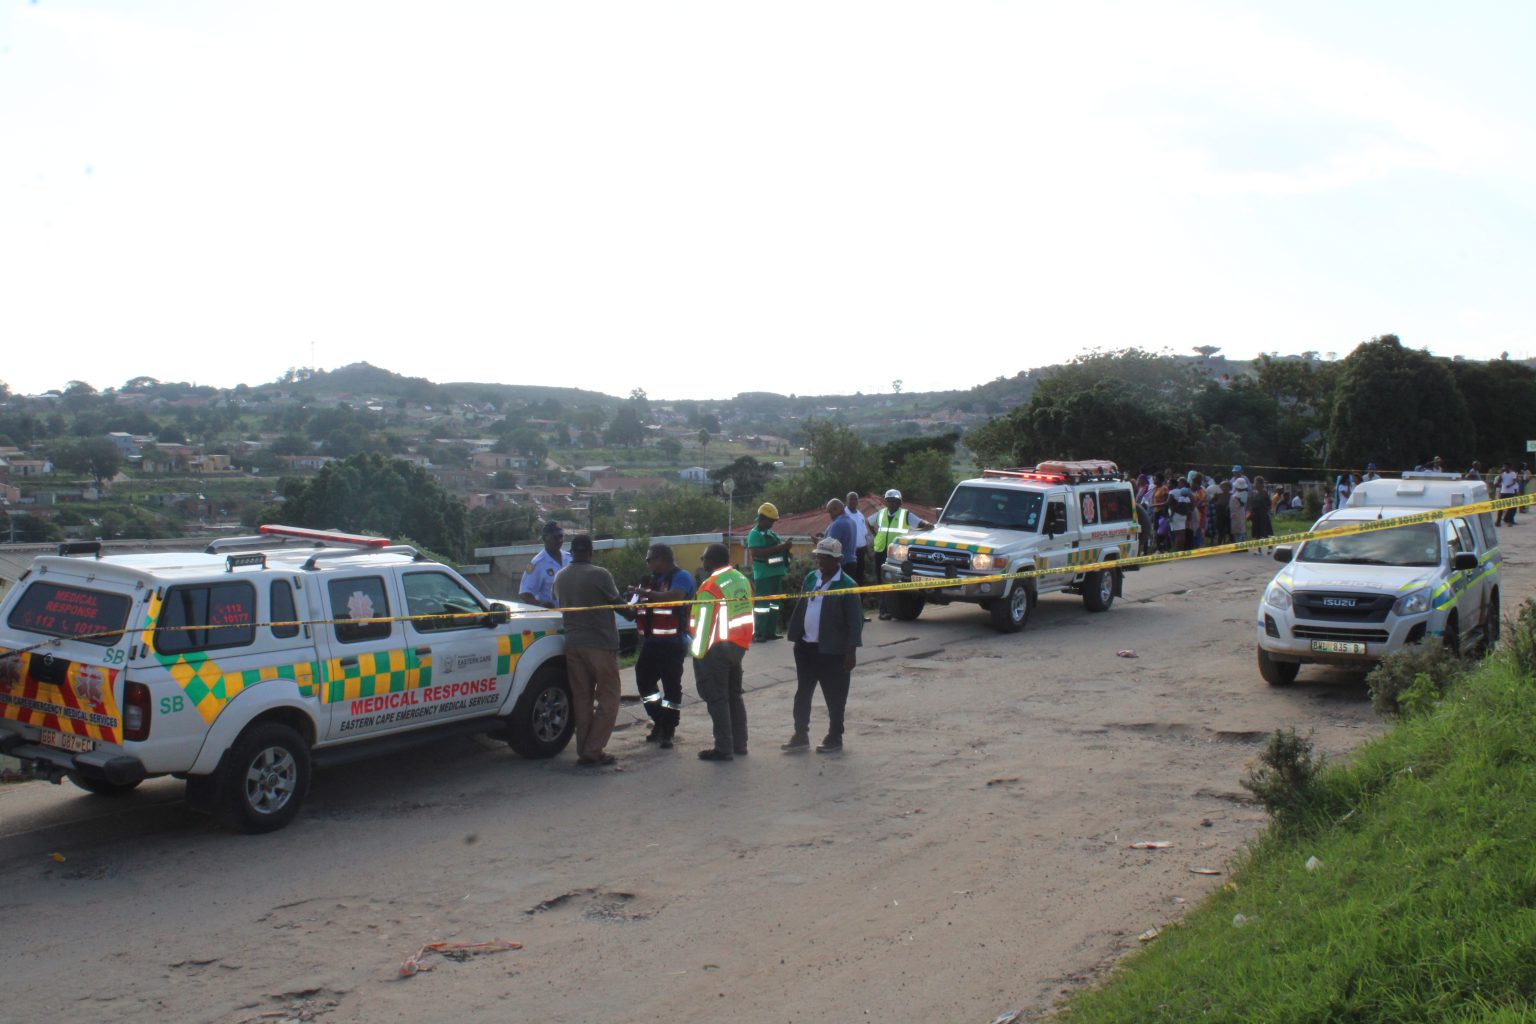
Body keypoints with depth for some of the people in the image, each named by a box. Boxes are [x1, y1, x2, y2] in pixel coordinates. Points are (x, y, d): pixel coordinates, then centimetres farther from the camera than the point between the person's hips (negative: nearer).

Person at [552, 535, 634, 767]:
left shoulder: (560, 577, 6)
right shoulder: (599, 574, -12)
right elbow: (616, 602, -1)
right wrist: (632, 613, 19)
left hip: (573, 644, 6)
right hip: (600, 644, -6)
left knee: (581, 698, 11)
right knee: (608, 699, 3)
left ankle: (584, 752, 11)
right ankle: (593, 751, -3)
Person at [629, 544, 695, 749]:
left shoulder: (681, 577, -7)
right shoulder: (650, 581, 17)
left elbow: (674, 597, -27)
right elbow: (635, 610, 25)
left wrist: (645, 593, -26)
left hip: (672, 643, -8)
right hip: (651, 642, 8)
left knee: (671, 686, -2)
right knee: (644, 681, 10)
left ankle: (668, 731, 7)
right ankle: (659, 722, 26)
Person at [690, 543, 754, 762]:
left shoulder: (710, 587, -17)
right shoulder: (743, 581, 7)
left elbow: (703, 623, -15)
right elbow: (747, 615, 12)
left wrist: (698, 652, -8)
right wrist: (741, 645, 18)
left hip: (715, 650, -8)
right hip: (738, 646, 8)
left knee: (717, 698, -2)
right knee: (734, 695, 18)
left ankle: (723, 748, -2)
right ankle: (739, 743, 23)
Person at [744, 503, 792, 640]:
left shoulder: (771, 534, 17)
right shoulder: (754, 534, -9)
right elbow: (756, 553, -23)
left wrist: (785, 547, 4)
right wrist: (779, 548, -25)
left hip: (776, 574, 9)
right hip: (763, 575, -9)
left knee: (774, 604, 11)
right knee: (762, 604, -9)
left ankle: (770, 632, 17)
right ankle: (758, 633, -6)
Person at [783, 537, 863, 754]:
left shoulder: (846, 585, -11)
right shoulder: (811, 578, 8)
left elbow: (855, 620, -12)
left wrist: (851, 651, -16)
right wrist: (795, 638, 11)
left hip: (832, 651, -6)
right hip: (806, 647, 6)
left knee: (835, 699, 5)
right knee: (802, 695, 11)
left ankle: (835, 738, 17)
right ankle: (800, 736, 20)